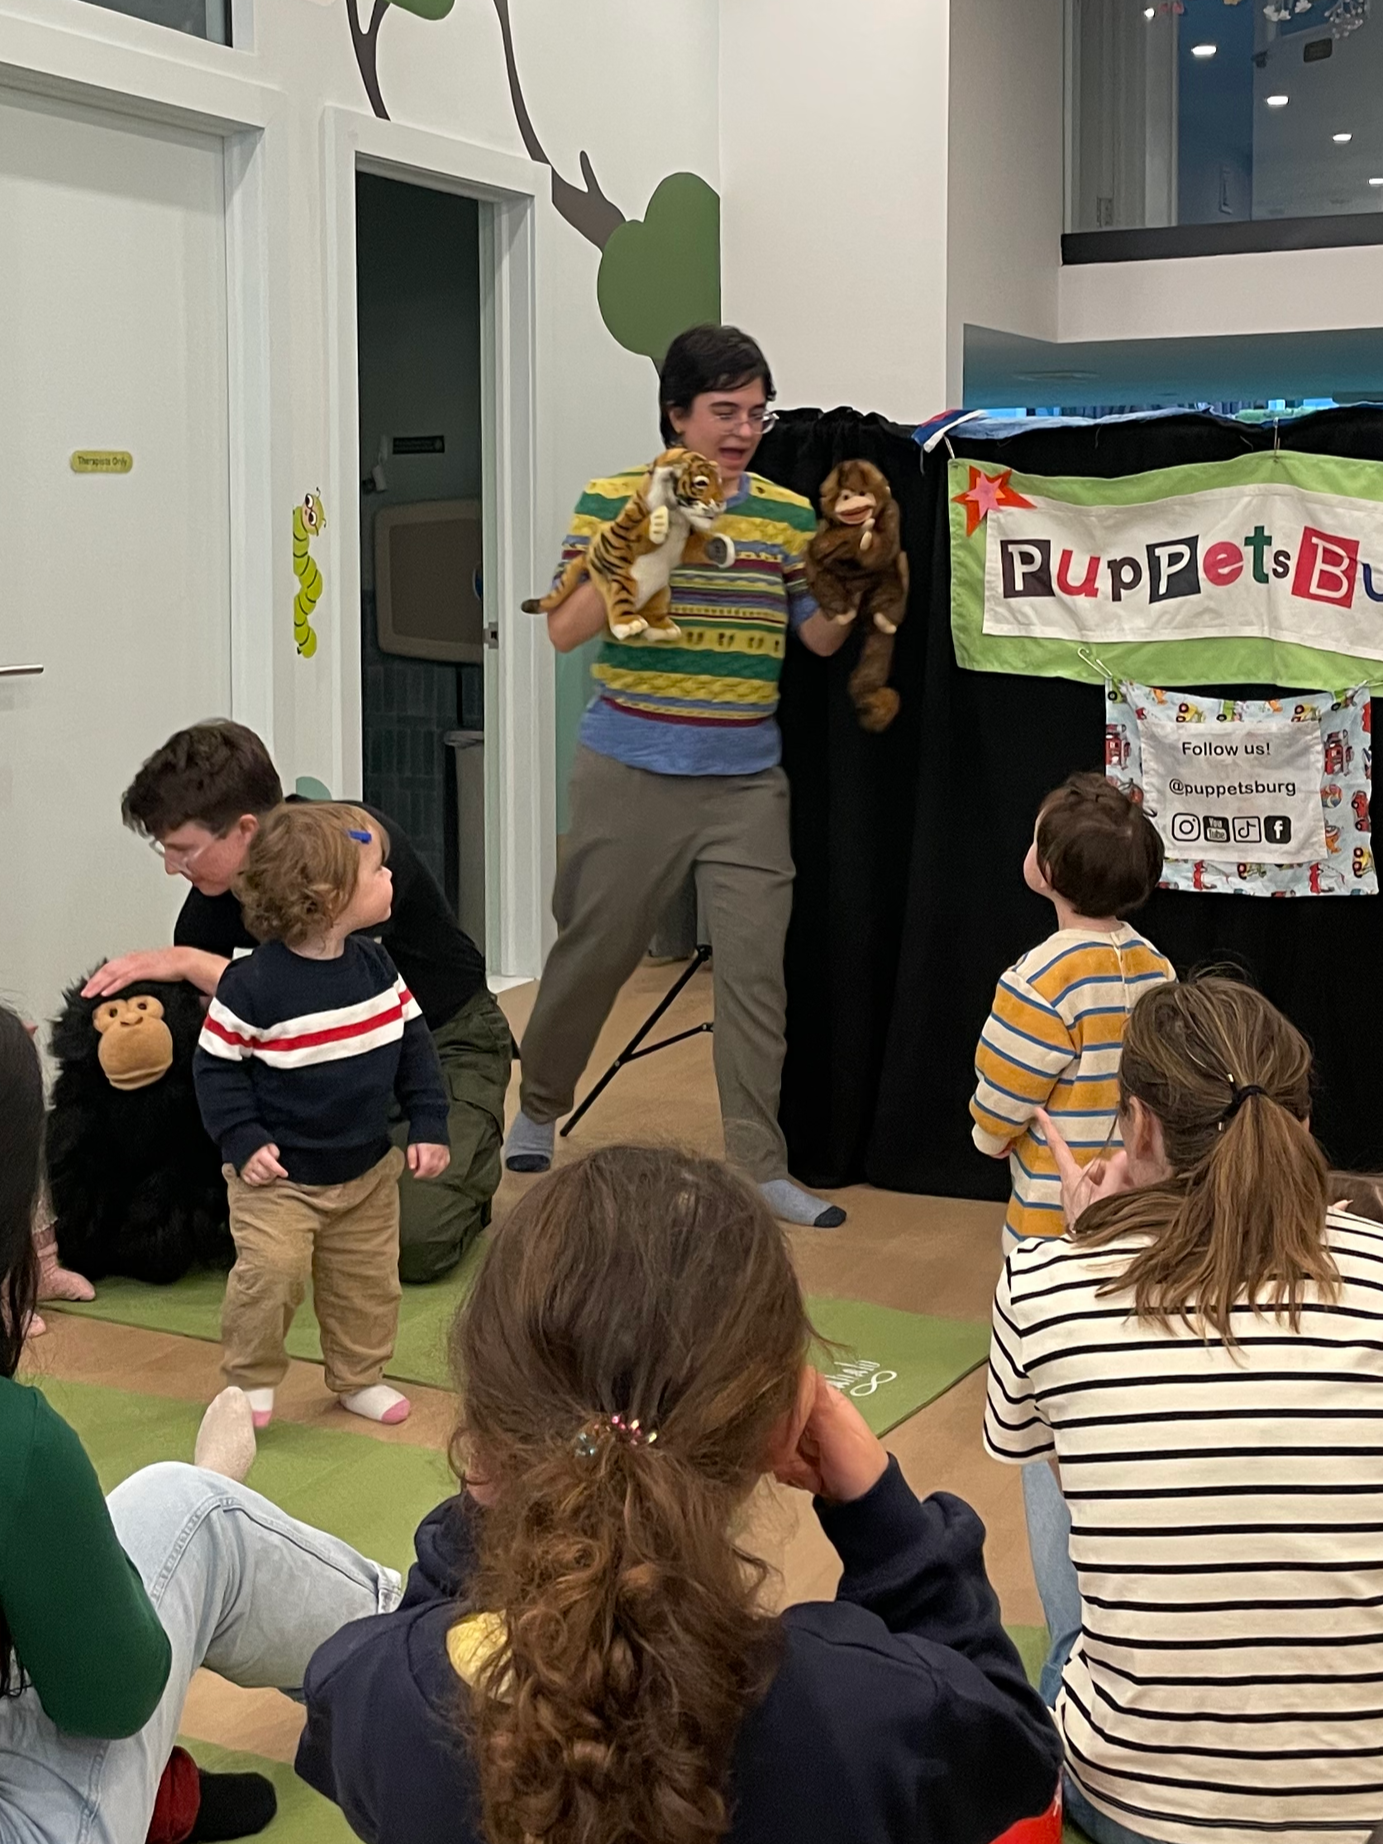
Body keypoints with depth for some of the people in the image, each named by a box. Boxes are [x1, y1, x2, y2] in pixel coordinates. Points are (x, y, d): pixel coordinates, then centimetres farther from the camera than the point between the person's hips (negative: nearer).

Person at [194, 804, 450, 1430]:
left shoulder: (375, 966, -3)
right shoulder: (253, 986, -20)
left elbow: (413, 1046, 6)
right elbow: (216, 1066, -11)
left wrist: (429, 1126, 1)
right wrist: (242, 1142, -18)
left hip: (367, 1169, 5)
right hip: (278, 1176, -5)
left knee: (367, 1282, 13)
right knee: (270, 1273, -16)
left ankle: (358, 1376, 34)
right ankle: (250, 1378, 10)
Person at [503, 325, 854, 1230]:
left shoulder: (789, 514, 5)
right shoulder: (614, 500, -3)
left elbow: (823, 636, 6)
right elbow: (566, 630, -10)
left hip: (748, 780, 2)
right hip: (632, 773, -2)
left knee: (756, 969, -1)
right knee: (593, 952, 10)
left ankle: (761, 1166, 8)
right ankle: (539, 1111, 34)